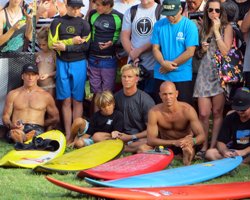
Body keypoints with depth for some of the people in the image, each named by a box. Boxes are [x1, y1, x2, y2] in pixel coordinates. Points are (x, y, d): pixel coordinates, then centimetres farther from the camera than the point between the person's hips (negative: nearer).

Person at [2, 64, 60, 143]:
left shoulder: (46, 96, 16)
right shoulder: (13, 94, 17)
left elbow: (55, 118, 22)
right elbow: (5, 116, 14)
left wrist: (40, 124, 9)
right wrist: (11, 125, -8)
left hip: (37, 129, 0)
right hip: (17, 129, 0)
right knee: (15, 133, -41)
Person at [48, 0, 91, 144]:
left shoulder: (84, 24, 4)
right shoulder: (58, 23, 5)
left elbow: (85, 46, -6)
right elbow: (52, 43, -5)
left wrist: (65, 47, -12)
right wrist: (72, 41, -11)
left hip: (79, 63, 0)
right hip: (62, 63, 0)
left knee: (77, 100, 2)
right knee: (66, 100, 1)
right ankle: (68, 134, 4)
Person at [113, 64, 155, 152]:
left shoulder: (146, 100, -9)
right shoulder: (117, 97, 5)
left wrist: (131, 137, -13)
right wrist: (114, 132, -4)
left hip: (140, 137, -3)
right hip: (121, 136, 3)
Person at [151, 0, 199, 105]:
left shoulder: (189, 25, -7)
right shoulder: (159, 25, 3)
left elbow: (190, 52, -12)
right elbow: (155, 48, 3)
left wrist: (170, 66, -10)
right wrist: (164, 63, -16)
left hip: (182, 76, -3)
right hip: (161, 75, 3)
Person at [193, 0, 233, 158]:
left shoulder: (227, 27, 2)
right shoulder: (204, 29, 15)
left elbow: (225, 51, -10)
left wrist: (216, 31, -9)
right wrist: (203, 49, 1)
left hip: (220, 72, -4)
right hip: (205, 72, 4)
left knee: (217, 112, 0)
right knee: (203, 113, -3)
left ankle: (213, 146, 6)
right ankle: (204, 146, 5)